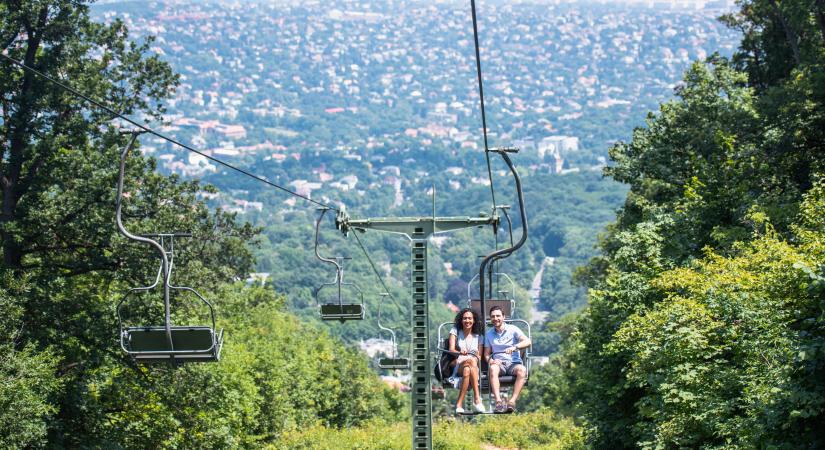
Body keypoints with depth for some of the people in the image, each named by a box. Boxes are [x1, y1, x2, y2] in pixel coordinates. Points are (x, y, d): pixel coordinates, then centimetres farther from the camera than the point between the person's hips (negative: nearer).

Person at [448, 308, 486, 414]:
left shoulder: (478, 336, 19)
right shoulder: (455, 331, 12)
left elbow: (479, 357, 13)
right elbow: (451, 349, -3)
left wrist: (478, 357, -12)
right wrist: (460, 353, -25)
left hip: (474, 367, 2)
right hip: (457, 365, -2)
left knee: (467, 370, -38)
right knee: (471, 361, -38)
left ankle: (459, 403, -41)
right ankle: (477, 398, -47)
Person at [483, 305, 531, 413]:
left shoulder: (512, 329, 5)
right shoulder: (488, 334, 16)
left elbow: (527, 341, -8)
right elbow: (486, 353, 15)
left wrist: (515, 347, -27)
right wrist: (490, 360, -10)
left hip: (514, 363, -1)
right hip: (498, 363, 1)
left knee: (522, 370, -36)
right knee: (493, 368, -35)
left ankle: (512, 401, -41)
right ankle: (498, 401, -47)